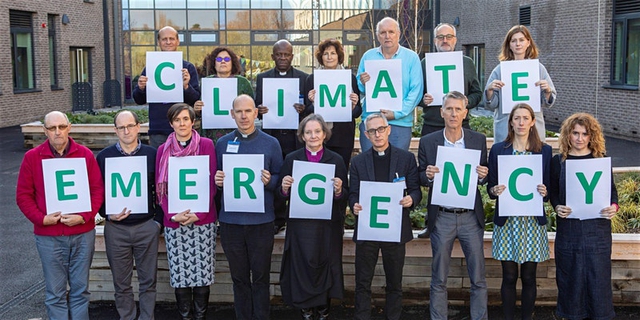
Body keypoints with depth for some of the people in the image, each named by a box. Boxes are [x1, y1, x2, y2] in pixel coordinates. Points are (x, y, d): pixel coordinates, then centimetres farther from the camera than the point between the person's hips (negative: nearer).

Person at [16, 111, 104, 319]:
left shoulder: (85, 154, 1)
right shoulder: (32, 157, 1)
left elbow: (98, 190, 1)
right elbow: (23, 195, 2)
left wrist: (84, 217, -12)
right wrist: (41, 218, -11)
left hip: (83, 234, 1)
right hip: (49, 237, 0)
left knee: (80, 289, 10)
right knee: (55, 292, 6)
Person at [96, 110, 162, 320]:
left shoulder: (152, 154, 1)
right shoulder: (104, 156, 2)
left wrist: (158, 220, -1)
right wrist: (108, 215, -10)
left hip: (147, 226, 0)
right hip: (116, 228, 1)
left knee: (148, 280, 7)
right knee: (121, 282, 10)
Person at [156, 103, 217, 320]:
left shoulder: (206, 145, 1)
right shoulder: (163, 150, 7)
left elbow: (211, 184, -2)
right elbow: (160, 187, 5)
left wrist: (198, 214, -12)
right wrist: (173, 215, -9)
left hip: (202, 220, -1)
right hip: (173, 222, 2)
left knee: (202, 271, 1)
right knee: (179, 274, 3)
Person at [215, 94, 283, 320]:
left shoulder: (271, 144, 1)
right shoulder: (222, 144, 6)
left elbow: (280, 179, 4)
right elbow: (216, 177, 12)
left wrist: (269, 181, -16)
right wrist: (217, 180, -10)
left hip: (261, 220, -2)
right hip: (231, 220, 2)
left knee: (260, 276, 6)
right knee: (239, 276, 11)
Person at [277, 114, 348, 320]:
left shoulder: (336, 160, 3)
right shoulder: (292, 159, 3)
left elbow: (345, 197, 4)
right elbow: (282, 196, 5)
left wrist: (339, 190, -17)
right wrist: (284, 188, -16)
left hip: (328, 226, 0)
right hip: (300, 225, 0)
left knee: (326, 267, 5)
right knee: (302, 267, 1)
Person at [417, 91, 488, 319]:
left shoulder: (479, 140, 2)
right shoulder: (427, 142, 0)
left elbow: (484, 177, 9)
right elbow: (421, 178, 6)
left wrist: (483, 176, -14)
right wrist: (428, 175, -16)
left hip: (471, 217, 1)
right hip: (441, 218, 0)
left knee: (478, 279, 7)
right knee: (438, 279, 9)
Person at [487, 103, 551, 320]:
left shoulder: (544, 151, 4)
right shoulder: (498, 150, 3)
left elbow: (550, 187, 7)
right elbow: (490, 187, 6)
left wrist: (544, 192, -14)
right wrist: (494, 190, -15)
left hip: (533, 221, 0)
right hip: (506, 221, 0)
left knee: (528, 277, 6)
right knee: (509, 277, 4)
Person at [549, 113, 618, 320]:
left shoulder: (601, 160, 6)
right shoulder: (558, 161, 5)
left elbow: (612, 190, 9)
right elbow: (553, 192, 8)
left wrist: (614, 206, -10)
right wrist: (557, 207, -12)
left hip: (597, 227, 0)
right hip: (569, 227, 0)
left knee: (598, 276, 2)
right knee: (571, 276, 5)